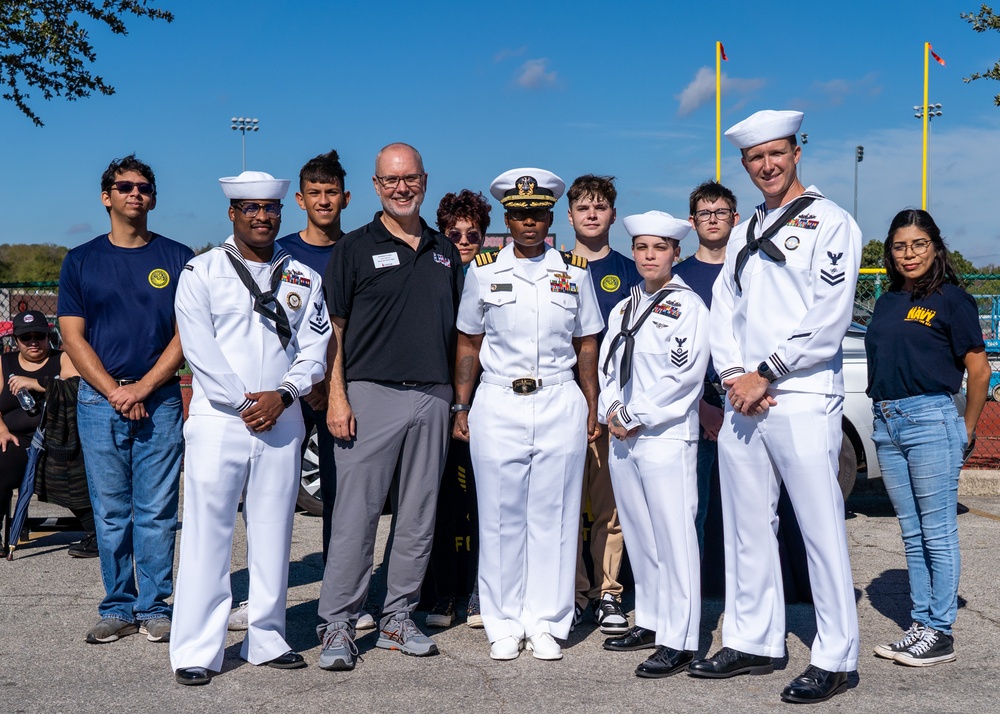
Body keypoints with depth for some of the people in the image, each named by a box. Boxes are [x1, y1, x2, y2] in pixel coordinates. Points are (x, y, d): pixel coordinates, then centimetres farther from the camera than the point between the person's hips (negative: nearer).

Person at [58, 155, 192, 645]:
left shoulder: (177, 258, 6)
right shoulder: (81, 260, 9)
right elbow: (73, 336, 4)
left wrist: (143, 387, -9)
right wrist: (114, 391, -7)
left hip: (160, 400, -1)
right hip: (99, 400, 1)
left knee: (157, 511, 0)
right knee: (110, 513, 5)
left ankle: (155, 608, 9)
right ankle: (118, 609, 14)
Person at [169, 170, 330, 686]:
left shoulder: (303, 278, 13)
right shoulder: (202, 272, 3)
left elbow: (315, 350, 7)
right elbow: (199, 348, -5)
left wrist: (281, 396, -9)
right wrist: (243, 402, -12)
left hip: (281, 421, 3)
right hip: (218, 419, -3)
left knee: (273, 534, 8)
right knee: (207, 533, -4)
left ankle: (266, 640, 19)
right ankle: (197, 652, 2)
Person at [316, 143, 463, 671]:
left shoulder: (445, 252, 14)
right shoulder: (354, 248, 1)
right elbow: (333, 328, -2)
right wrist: (337, 397, -11)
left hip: (433, 396, 5)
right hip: (371, 393, -4)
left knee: (418, 515, 8)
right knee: (356, 512, -4)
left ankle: (398, 618, 19)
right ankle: (337, 626, 3)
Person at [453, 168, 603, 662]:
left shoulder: (574, 272, 8)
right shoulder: (483, 272, 7)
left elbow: (587, 344, 11)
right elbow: (469, 344, 10)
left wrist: (592, 408, 5)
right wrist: (460, 407, 3)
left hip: (560, 404, 1)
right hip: (497, 405, 0)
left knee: (553, 515, 3)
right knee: (501, 516, 3)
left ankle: (546, 624, 13)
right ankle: (504, 625, 14)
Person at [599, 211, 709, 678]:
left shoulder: (688, 306, -4)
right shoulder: (623, 309, 17)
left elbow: (681, 376, -12)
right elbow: (608, 367, 17)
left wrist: (633, 417, -10)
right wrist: (612, 411, -2)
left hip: (666, 437, -7)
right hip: (622, 440, 7)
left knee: (674, 537, -7)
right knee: (638, 535, 12)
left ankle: (678, 641, -5)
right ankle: (649, 622, 23)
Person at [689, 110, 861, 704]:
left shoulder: (829, 221, -1)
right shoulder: (745, 234, 20)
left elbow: (829, 316, -11)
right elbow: (724, 311, 15)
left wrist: (764, 375, -11)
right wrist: (734, 376, -2)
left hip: (802, 402, -7)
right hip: (742, 404, 7)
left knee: (822, 530, -5)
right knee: (748, 528, 11)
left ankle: (835, 658, 3)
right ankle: (754, 643, 21)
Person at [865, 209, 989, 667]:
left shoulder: (951, 299, -4)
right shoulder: (887, 303, 15)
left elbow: (979, 370, -5)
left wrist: (967, 430, -1)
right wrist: (886, 415, 11)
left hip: (930, 420, -7)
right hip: (886, 425, 7)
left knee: (938, 534, -1)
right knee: (911, 534, 11)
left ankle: (940, 633, 6)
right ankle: (920, 623, 19)